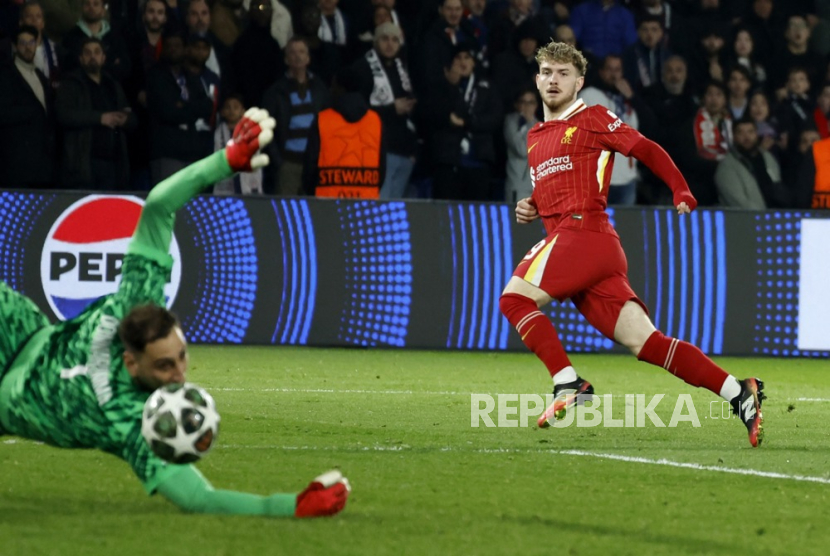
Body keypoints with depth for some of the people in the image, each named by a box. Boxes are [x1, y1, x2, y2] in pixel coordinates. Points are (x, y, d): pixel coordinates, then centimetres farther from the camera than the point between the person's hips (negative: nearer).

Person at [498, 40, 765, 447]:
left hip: (582, 232, -7)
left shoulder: (594, 120, 5)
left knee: (514, 298, -13)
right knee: (645, 342, -4)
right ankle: (738, 393, -9)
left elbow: (648, 151, 1)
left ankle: (568, 384, -16)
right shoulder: (534, 139, 27)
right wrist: (530, 209, 16)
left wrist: (681, 192, -10)